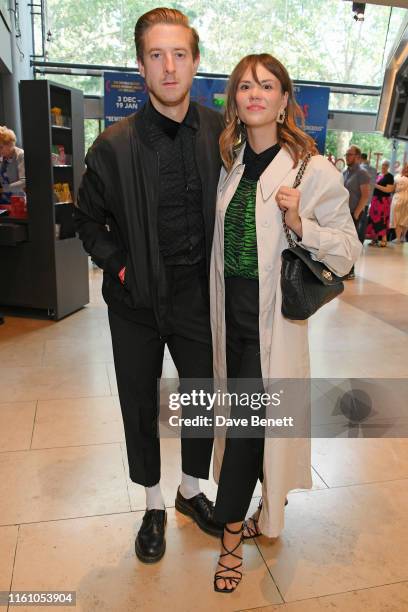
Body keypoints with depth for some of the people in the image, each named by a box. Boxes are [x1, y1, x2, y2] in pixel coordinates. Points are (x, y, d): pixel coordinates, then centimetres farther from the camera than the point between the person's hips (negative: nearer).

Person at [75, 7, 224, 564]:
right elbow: (89, 219, 5)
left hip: (197, 294, 2)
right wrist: (117, 266, -4)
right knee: (140, 406, 13)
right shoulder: (115, 145, -9)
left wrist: (216, 266, 3)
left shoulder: (220, 133, -4)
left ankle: (192, 490, 42)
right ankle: (153, 506, 37)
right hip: (136, 298, -1)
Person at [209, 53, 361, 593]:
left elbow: (348, 251, -10)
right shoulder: (230, 164, 7)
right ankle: (268, 503, 43)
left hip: (273, 316, -5)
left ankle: (232, 534, 20)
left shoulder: (313, 170, -11)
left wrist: (300, 224, -26)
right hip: (229, 307, 6)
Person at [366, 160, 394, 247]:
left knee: (382, 220, -9)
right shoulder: (378, 175, 14)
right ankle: (375, 238, 15)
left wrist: (376, 186, -17)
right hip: (375, 199, 7)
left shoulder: (389, 176, -6)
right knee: (374, 219, 7)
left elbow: (389, 189, -16)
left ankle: (383, 239, -6)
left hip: (383, 200, -7)